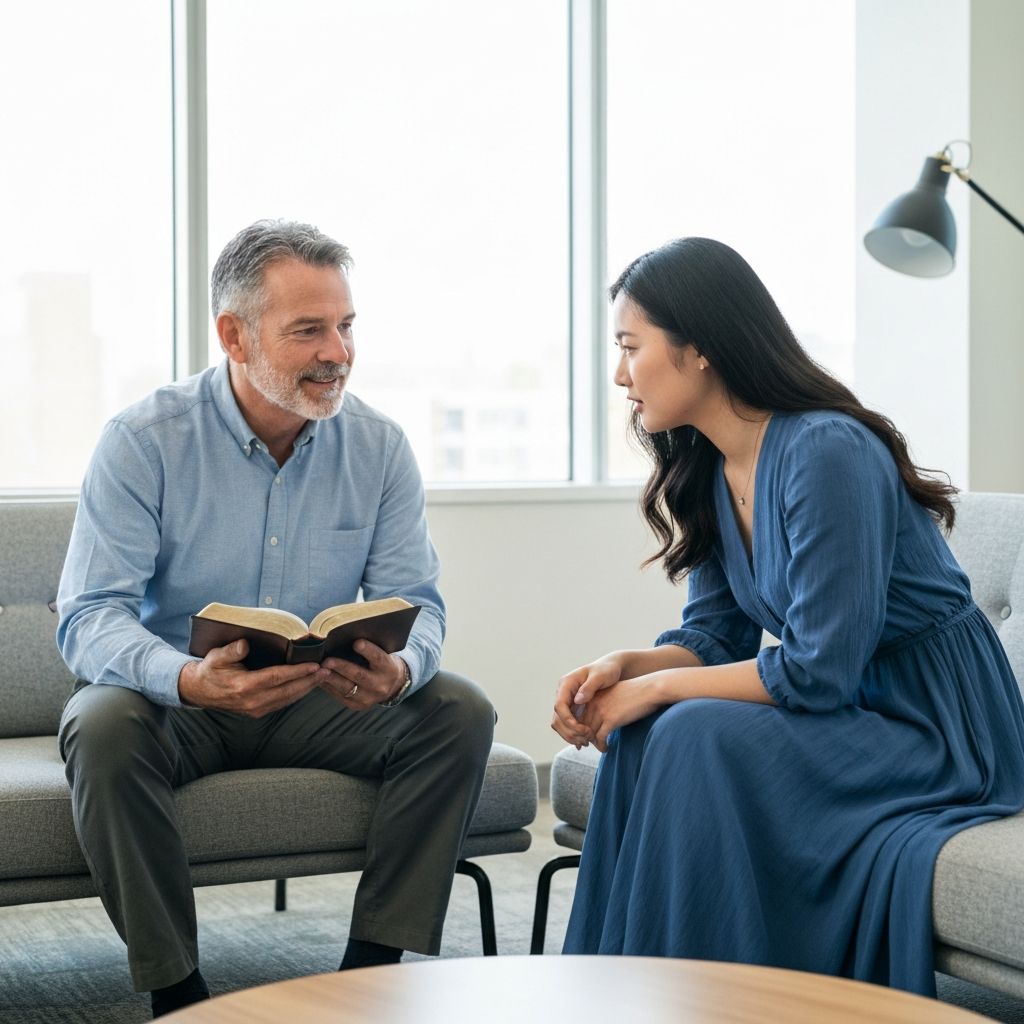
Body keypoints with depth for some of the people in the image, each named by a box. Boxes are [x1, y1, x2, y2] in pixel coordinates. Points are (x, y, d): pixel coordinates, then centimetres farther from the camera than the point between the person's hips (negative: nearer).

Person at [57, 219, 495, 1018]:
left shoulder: (379, 446, -3)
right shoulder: (144, 442, -13)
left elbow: (415, 601, -5)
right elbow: (90, 617, -20)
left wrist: (398, 670, -32)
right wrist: (189, 679, -42)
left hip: (323, 705, 3)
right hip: (175, 702, -3)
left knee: (459, 712, -19)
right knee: (101, 728, -34)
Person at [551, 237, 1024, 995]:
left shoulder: (827, 452, -24)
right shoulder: (708, 471, 3)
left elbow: (818, 672, -26)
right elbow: (716, 634, 9)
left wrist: (657, 687, -18)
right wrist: (626, 667, -11)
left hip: (940, 730, -8)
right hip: (850, 713, 8)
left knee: (696, 738, -25)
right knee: (641, 735, -11)